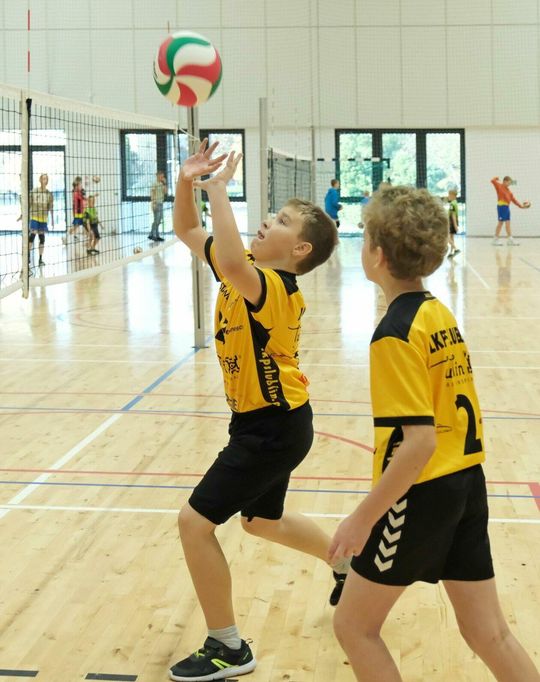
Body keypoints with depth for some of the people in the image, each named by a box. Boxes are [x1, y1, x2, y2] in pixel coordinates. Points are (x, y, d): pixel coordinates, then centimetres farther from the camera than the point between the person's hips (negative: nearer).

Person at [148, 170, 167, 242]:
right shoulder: (155, 184, -11)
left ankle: (151, 235, 18)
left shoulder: (161, 184, 12)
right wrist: (154, 203, -18)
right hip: (156, 204, -9)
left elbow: (165, 192, 5)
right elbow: (152, 194, -13)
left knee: (158, 220, 11)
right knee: (156, 220, -5)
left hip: (160, 204, 9)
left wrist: (164, 184, 1)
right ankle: (156, 236, 0)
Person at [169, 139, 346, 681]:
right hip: (269, 423, 10)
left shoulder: (275, 287, -23)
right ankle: (349, 562, 50)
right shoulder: (246, 274, 3)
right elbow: (187, 231, 11)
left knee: (196, 521, -9)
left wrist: (219, 189, -36)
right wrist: (186, 182, -8)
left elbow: (231, 263, -47)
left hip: (274, 428, -10)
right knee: (262, 521, 27)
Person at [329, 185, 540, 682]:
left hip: (422, 493, -8)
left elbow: (419, 442, -24)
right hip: (468, 484, 8)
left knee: (354, 626, 9)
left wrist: (363, 518, -18)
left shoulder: (395, 334, -18)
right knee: (489, 634, 15)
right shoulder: (439, 314, 7)